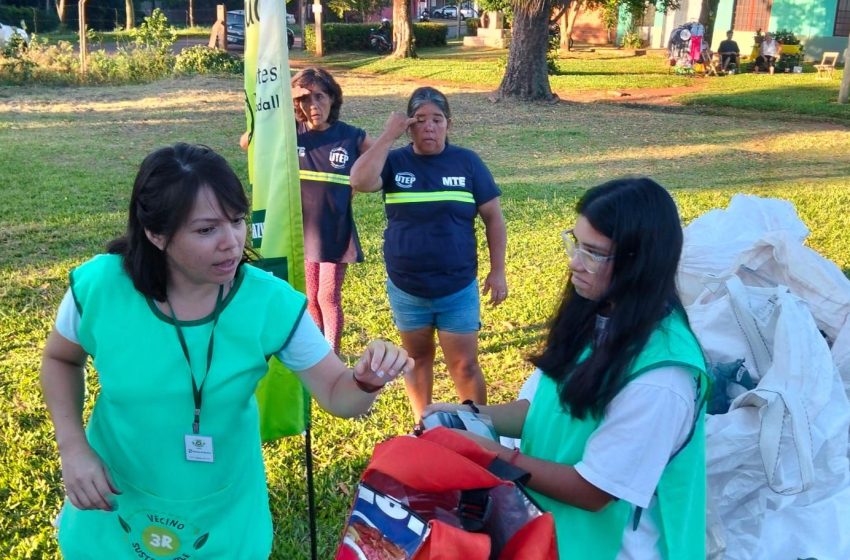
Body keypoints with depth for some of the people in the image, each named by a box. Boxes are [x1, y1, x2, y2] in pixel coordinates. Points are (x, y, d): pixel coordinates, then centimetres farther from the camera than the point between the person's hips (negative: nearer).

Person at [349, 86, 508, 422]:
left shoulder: (467, 163, -4)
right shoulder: (395, 162, -3)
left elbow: (493, 218, 1)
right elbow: (360, 181, -24)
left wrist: (497, 271, -3)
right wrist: (388, 135, -21)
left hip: (458, 290, -1)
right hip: (406, 290, 2)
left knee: (465, 366, 4)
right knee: (418, 357, 18)